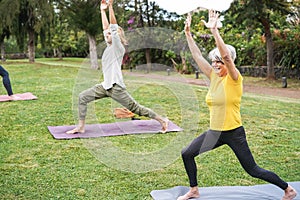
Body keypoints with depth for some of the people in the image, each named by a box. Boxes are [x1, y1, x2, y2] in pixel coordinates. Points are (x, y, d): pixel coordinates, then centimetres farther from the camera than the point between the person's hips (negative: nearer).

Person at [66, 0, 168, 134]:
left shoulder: (118, 48, -8)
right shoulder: (110, 46, 13)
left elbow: (114, 28, -16)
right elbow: (106, 27, 19)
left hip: (116, 87, -8)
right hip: (105, 86, 8)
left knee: (135, 108, -3)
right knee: (82, 97, 2)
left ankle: (162, 120, 10)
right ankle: (80, 127, 6)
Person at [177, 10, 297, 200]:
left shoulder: (234, 79, -14)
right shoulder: (214, 77, 4)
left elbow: (226, 56, -31)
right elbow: (197, 55, 5)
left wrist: (214, 30, -33)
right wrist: (188, 33, 2)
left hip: (234, 133, -7)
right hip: (215, 131, 7)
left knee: (253, 170, 2)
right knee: (187, 154, 6)